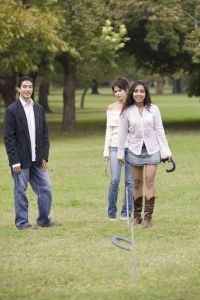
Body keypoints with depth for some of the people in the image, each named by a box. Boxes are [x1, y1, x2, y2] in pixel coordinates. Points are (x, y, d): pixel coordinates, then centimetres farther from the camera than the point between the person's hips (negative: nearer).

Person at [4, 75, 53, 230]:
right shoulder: (12, 110, -8)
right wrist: (15, 161, -14)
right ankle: (22, 223, 12)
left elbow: (45, 134, 11)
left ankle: (44, 220, 17)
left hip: (37, 159, 5)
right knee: (20, 191, 3)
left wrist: (44, 157, 3)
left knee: (45, 188, 5)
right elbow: (9, 138, -10)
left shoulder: (39, 109, 9)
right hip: (21, 160, -5)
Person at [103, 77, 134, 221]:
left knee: (130, 181, -1)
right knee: (115, 180, -8)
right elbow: (109, 130, 10)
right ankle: (112, 212, 3)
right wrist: (106, 150, 5)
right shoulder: (111, 108, 8)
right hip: (115, 146, 1)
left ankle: (126, 212, 7)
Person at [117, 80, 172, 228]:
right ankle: (137, 215, 16)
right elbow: (123, 133, 4)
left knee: (149, 181, -7)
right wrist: (120, 153, 5)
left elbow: (159, 130, 2)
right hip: (135, 150, 1)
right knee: (137, 183, 6)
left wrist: (165, 150, -2)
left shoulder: (153, 109, 0)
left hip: (152, 149, -1)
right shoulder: (127, 111, 0)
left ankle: (148, 217, -7)